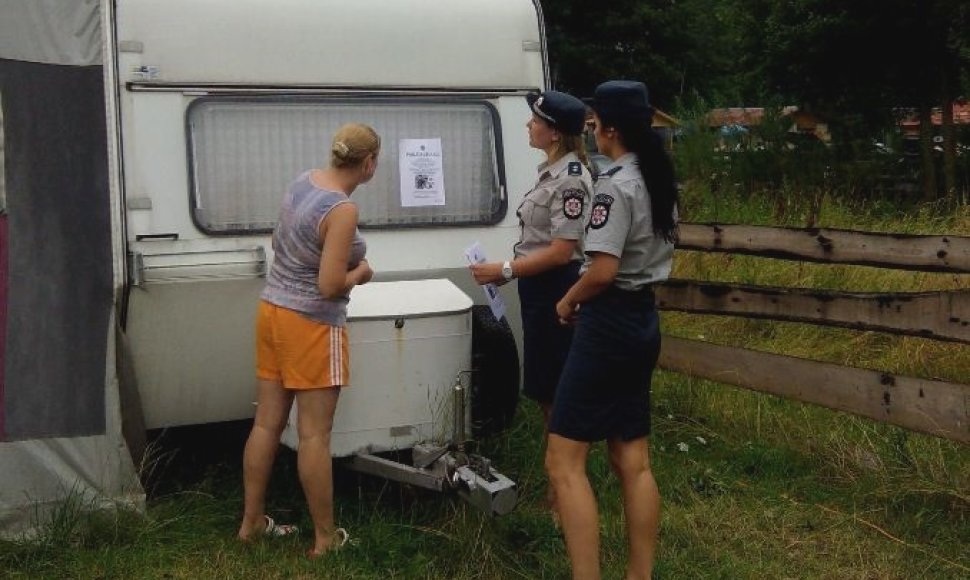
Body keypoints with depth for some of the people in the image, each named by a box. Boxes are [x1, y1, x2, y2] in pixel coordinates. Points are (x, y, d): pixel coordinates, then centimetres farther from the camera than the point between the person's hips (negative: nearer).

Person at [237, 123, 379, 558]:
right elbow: (330, 287, -22)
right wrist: (359, 273, -4)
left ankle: (252, 522, 27)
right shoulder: (343, 210, -20)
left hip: (272, 311, 8)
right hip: (312, 325, -8)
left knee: (267, 424, 15)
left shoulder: (304, 182, 4)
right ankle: (325, 537, 14)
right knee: (314, 435, 2)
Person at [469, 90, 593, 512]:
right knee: (544, 390, 17)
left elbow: (561, 251, -23)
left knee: (555, 391, 0)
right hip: (538, 288, 10)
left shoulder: (570, 179, -19)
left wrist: (504, 271, -20)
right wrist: (509, 270, 14)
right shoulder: (551, 170, 11)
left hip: (555, 289, -10)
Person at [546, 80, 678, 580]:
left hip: (609, 323, -9)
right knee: (633, 462, 14)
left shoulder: (615, 185, -18)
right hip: (643, 320, 10)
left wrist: (568, 301, -5)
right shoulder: (660, 180, 10)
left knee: (564, 463, -4)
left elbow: (602, 271, -24)